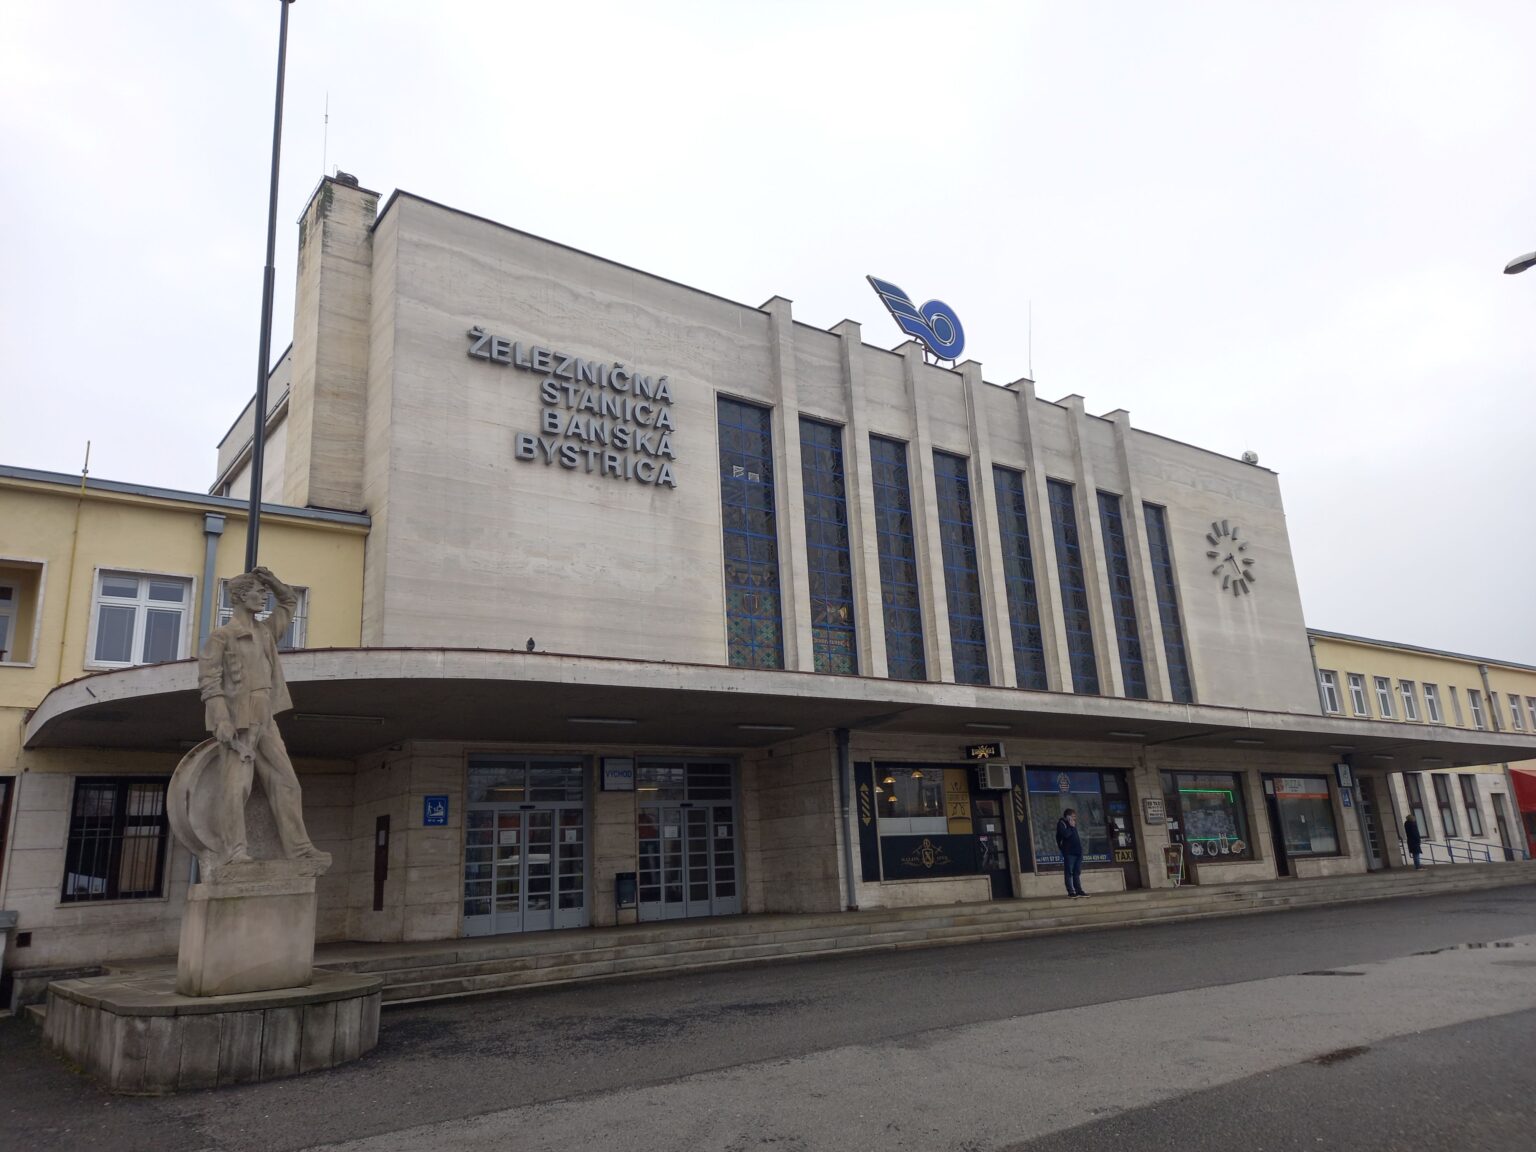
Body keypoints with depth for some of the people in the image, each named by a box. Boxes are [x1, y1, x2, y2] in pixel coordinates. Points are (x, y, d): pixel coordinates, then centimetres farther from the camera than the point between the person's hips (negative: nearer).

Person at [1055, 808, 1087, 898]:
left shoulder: (1072, 824, 21)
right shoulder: (1061, 823, -4)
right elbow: (1066, 834, -20)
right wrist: (1071, 827, -10)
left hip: (1077, 851, 8)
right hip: (1069, 852, -8)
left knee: (1077, 872, 9)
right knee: (1069, 873, -5)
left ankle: (1079, 891, 11)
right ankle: (1071, 892, -5)